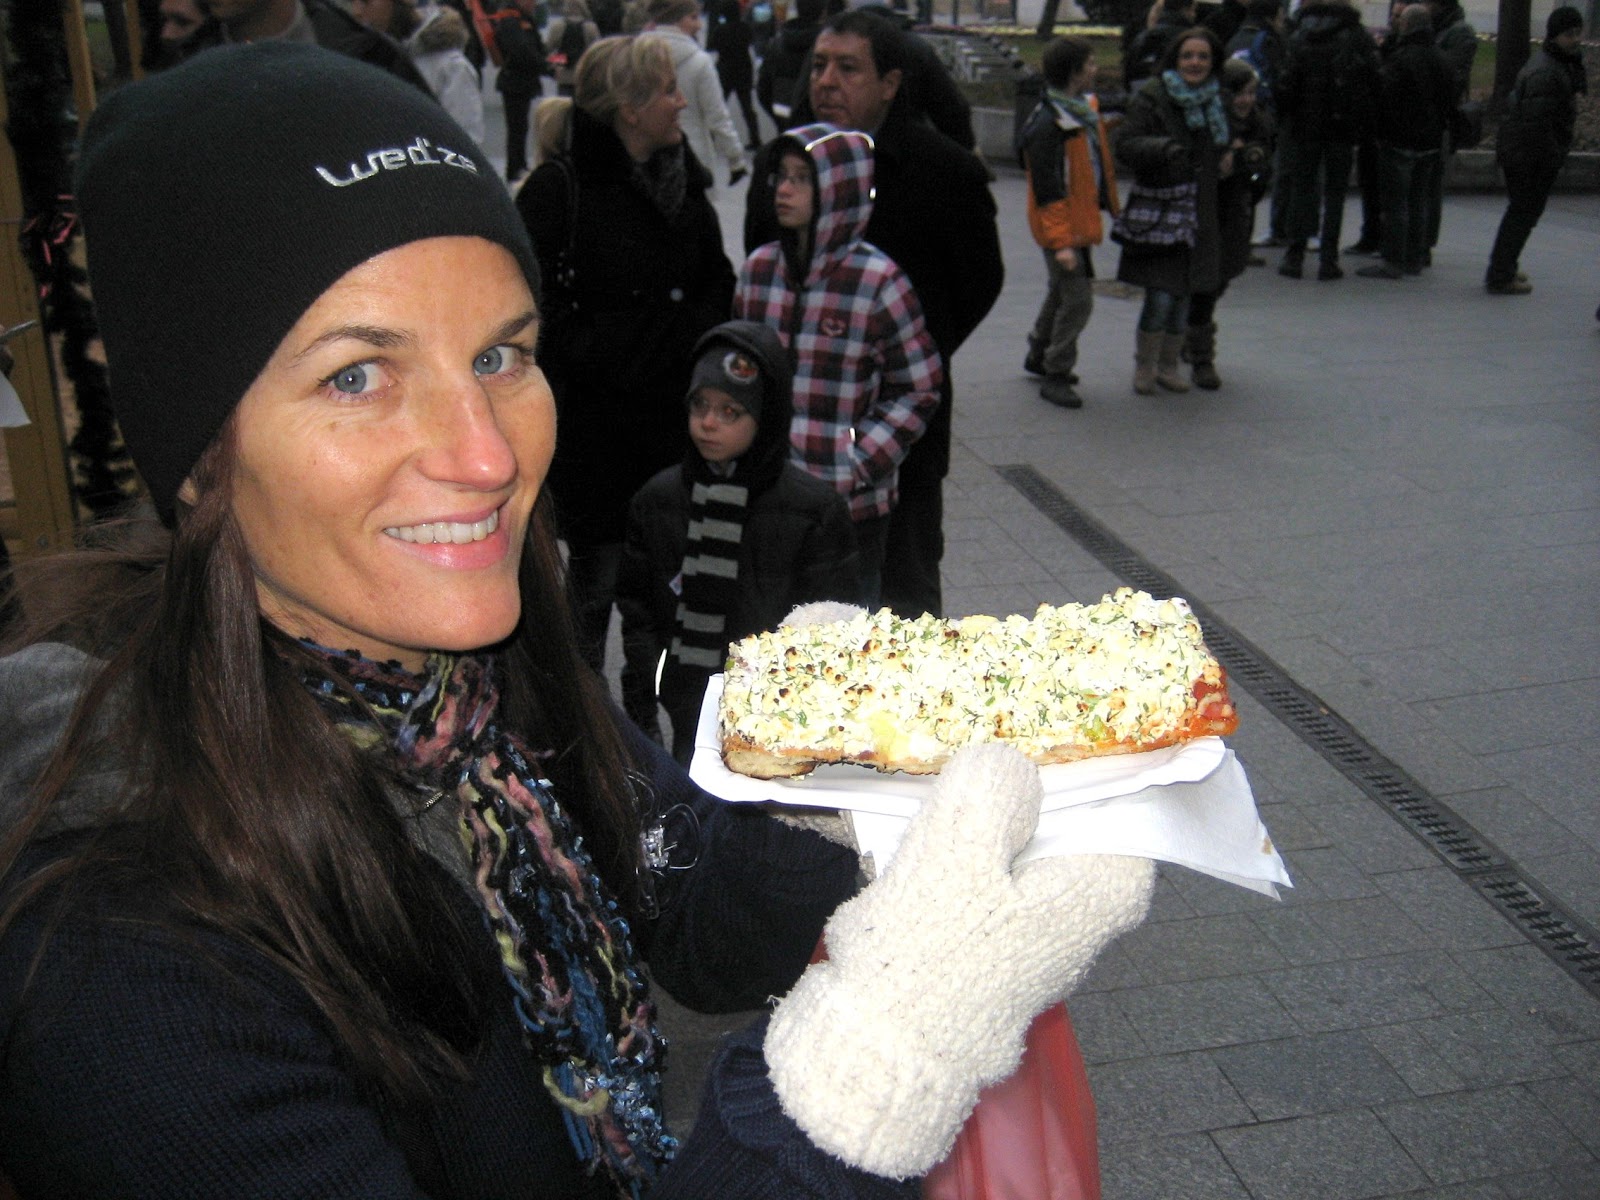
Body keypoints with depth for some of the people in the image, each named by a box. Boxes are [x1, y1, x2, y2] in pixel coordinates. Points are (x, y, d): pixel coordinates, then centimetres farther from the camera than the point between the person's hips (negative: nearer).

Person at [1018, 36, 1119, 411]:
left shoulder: (1085, 108, 7)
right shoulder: (1047, 124, -22)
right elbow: (1047, 190, -23)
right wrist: (1061, 242, -24)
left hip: (1081, 217, 10)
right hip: (1061, 224, -10)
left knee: (1061, 289, 22)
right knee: (1077, 298, -9)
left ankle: (1039, 355, 40)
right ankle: (1056, 376, 3)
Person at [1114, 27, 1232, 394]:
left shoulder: (1217, 100, 11)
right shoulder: (1151, 97, -6)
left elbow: (1227, 143, 29)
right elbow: (1125, 144, -15)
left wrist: (1230, 156, 7)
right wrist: (1163, 148, -31)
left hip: (1200, 213, 5)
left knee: (1184, 295, 10)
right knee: (1160, 297, -9)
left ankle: (1168, 365, 25)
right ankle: (1144, 366, 10)